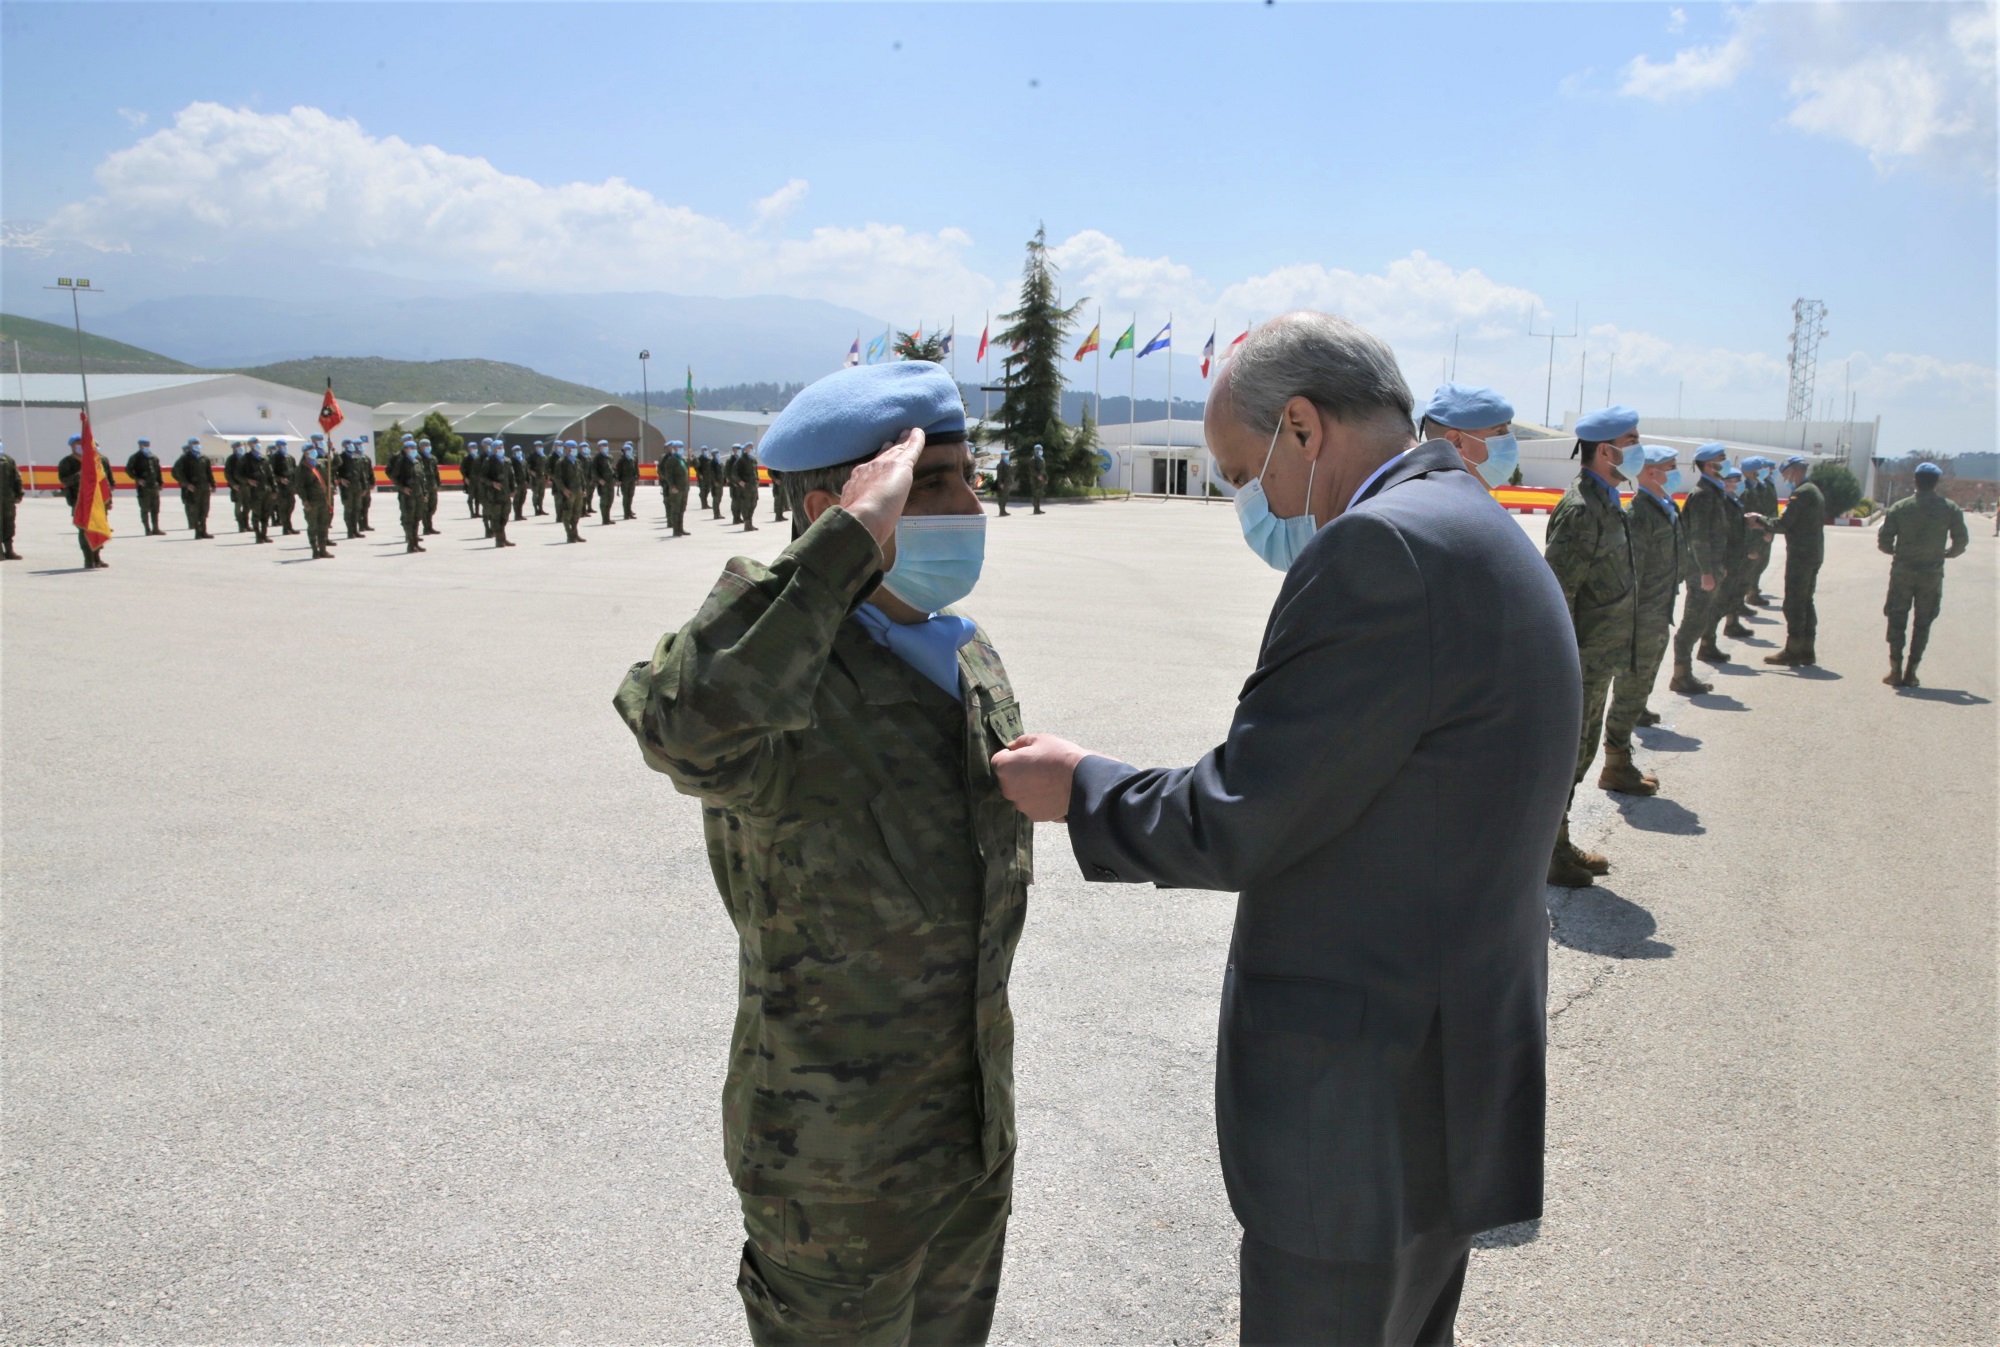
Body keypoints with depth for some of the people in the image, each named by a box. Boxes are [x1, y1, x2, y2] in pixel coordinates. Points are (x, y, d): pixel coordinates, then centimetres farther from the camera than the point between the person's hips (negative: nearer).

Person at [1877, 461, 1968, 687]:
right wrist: (1946, 554, 19)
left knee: (1897, 621, 8)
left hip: (1903, 571, 0)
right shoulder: (1950, 509, -2)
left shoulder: (1899, 508, -3)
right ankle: (1911, 673, 6)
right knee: (1922, 624, 8)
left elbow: (1883, 541, -4)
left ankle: (1896, 670, 3)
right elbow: (1961, 541, -1)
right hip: (1932, 573, 0)